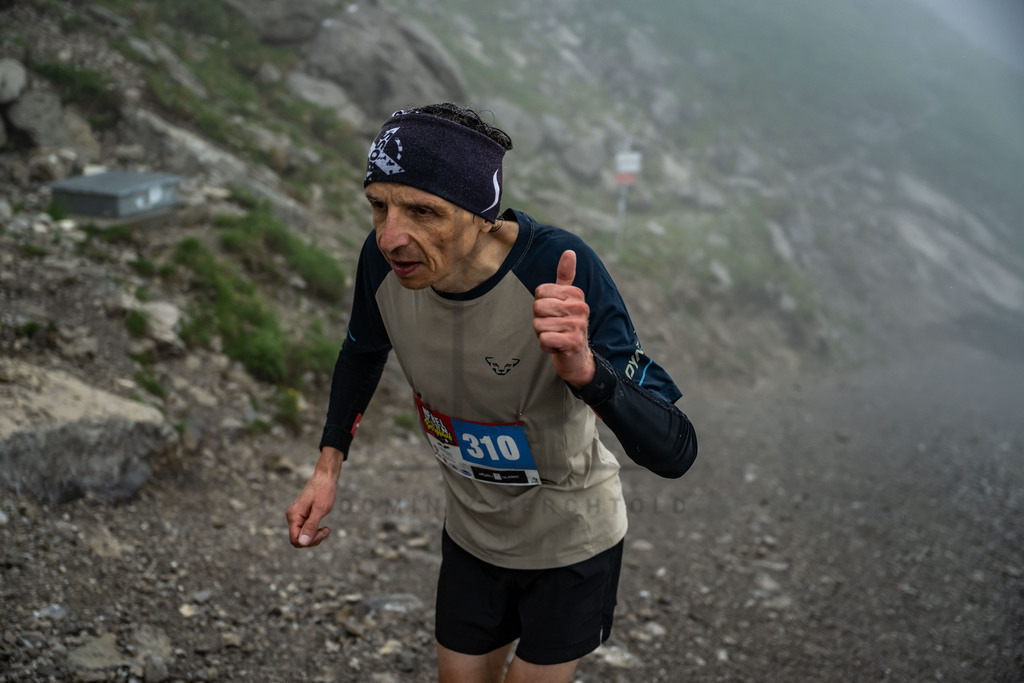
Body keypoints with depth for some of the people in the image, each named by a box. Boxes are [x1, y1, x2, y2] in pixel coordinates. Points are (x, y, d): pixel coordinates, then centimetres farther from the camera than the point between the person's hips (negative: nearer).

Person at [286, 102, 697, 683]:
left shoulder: (560, 270, -35)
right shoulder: (385, 258, -21)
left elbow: (675, 452, -36)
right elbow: (364, 351, 5)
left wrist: (585, 369, -54)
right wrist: (329, 466, -3)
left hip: (571, 541, -4)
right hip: (471, 532, 4)